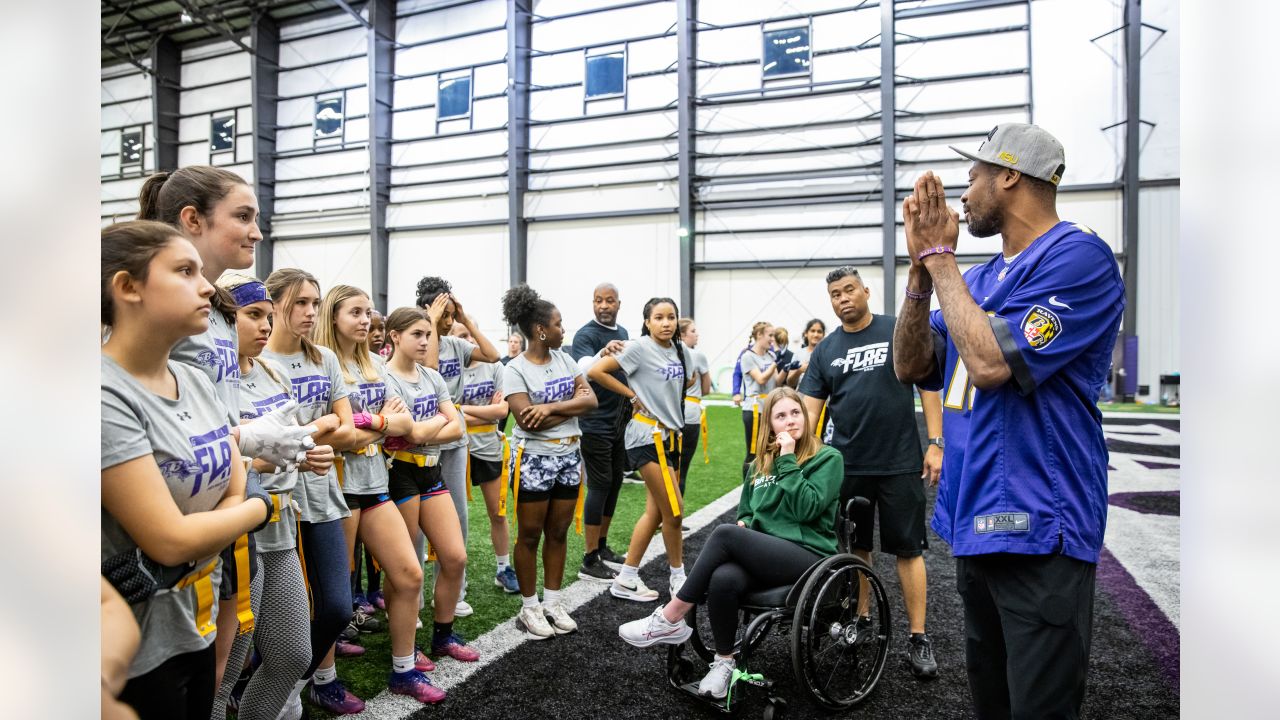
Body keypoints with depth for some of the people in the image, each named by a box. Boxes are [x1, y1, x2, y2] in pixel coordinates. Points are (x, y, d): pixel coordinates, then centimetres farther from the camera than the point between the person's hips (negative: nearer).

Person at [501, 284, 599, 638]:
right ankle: (529, 608, 21)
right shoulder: (515, 369, -11)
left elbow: (591, 400, -4)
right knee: (530, 535, 6)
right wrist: (573, 404, -13)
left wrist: (551, 407, -18)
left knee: (558, 533, 13)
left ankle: (552, 602, 27)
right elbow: (528, 420, -21)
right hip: (534, 460, -5)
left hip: (569, 457, 6)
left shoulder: (564, 359, 5)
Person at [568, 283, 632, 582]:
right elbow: (582, 370, -32)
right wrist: (602, 354, -51)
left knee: (615, 483, 13)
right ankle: (589, 562, 2)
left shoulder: (623, 333, 11)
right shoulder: (586, 334, -13)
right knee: (599, 485, -6)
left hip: (620, 421, 8)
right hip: (596, 424, -8)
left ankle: (602, 548, 25)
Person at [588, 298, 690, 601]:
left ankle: (627, 579, 20)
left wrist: (677, 431, 13)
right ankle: (678, 577, 18)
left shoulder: (678, 349, 9)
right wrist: (632, 396, -11)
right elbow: (596, 372, -16)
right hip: (648, 436, -8)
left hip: (671, 434, 8)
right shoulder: (639, 347, -12)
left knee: (655, 511, 10)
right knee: (674, 511, -2)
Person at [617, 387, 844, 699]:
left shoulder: (828, 458, 0)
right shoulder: (760, 464, 16)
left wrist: (788, 460, -12)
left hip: (809, 557, -4)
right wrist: (743, 524, 1)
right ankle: (725, 662, -10)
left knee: (725, 534, -30)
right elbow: (745, 512, 25)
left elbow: (806, 508, -14)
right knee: (723, 578, -33)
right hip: (766, 554, 5)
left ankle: (670, 621, -19)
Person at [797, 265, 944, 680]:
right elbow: (809, 408, 3)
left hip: (899, 463, -3)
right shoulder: (825, 350, 6)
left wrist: (935, 443, -8)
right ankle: (860, 619, 30)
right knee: (855, 546, 15)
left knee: (908, 549, 3)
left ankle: (918, 638, 12)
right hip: (846, 464, 4)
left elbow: (928, 384, -3)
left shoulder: (899, 331, -3)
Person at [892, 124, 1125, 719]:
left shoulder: (1077, 257, -13)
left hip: (1037, 530, -8)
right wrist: (922, 268, -6)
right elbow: (910, 366, 6)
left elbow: (991, 362, -24)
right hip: (975, 520, 8)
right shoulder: (979, 277, 12)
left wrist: (939, 257, -14)